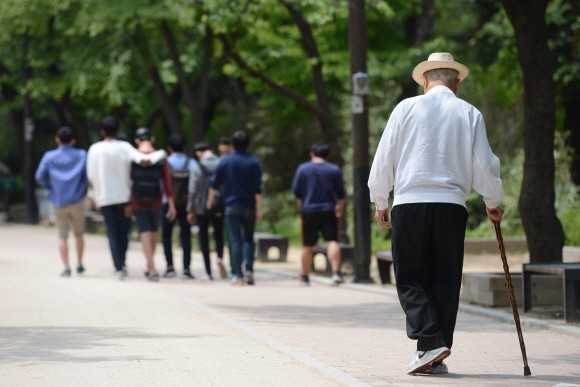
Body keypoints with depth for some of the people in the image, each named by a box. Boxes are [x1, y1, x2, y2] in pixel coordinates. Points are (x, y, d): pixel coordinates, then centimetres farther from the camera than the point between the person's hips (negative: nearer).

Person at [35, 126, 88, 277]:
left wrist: (50, 187, 9)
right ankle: (79, 264, 19)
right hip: (77, 201, 0)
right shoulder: (81, 155, -2)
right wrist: (83, 189, 6)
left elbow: (40, 176, -6)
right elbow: (89, 175, -9)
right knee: (79, 234, 17)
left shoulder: (49, 157, -1)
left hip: (59, 202, 0)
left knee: (62, 236, 5)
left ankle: (66, 267, -4)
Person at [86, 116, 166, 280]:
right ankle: (122, 263, 14)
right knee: (123, 231, 15)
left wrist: (92, 195, 9)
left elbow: (91, 176, -3)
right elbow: (142, 159, -20)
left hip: (104, 197, 0)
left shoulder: (95, 149, -4)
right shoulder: (124, 147, -6)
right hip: (123, 195, 0)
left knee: (112, 232, 5)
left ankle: (119, 267, -5)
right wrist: (160, 154, -6)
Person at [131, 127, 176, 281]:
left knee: (145, 234, -3)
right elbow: (167, 182, -4)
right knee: (153, 233, 17)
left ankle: (152, 269, -15)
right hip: (156, 202, 2)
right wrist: (171, 205, -2)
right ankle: (149, 268, 27)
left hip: (138, 203, -2)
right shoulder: (160, 158, -2)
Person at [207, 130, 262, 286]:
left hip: (231, 205, 0)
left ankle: (238, 275, -5)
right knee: (249, 239, 13)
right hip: (249, 206, 0)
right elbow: (258, 188, -6)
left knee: (235, 240, 0)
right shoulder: (253, 162, -2)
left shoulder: (225, 161, 0)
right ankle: (249, 270, -4)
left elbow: (215, 184, 6)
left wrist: (210, 200, 21)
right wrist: (259, 209, -6)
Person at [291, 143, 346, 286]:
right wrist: (340, 207, 23)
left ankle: (305, 276, 19)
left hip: (309, 211, 0)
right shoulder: (335, 170, 3)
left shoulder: (302, 168, 0)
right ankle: (336, 272, -23)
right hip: (329, 211, 0)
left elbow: (296, 191, 2)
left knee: (308, 246, 9)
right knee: (332, 241, -6)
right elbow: (341, 193, 7)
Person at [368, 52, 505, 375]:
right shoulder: (470, 114, 7)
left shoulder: (407, 108, 3)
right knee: (444, 281, 8)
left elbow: (384, 158, 3)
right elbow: (484, 165, 6)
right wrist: (494, 203, 22)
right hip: (452, 205, 1)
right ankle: (436, 358, 8)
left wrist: (380, 202, 14)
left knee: (410, 278, 5)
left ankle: (431, 343, -13)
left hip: (409, 204, -1)